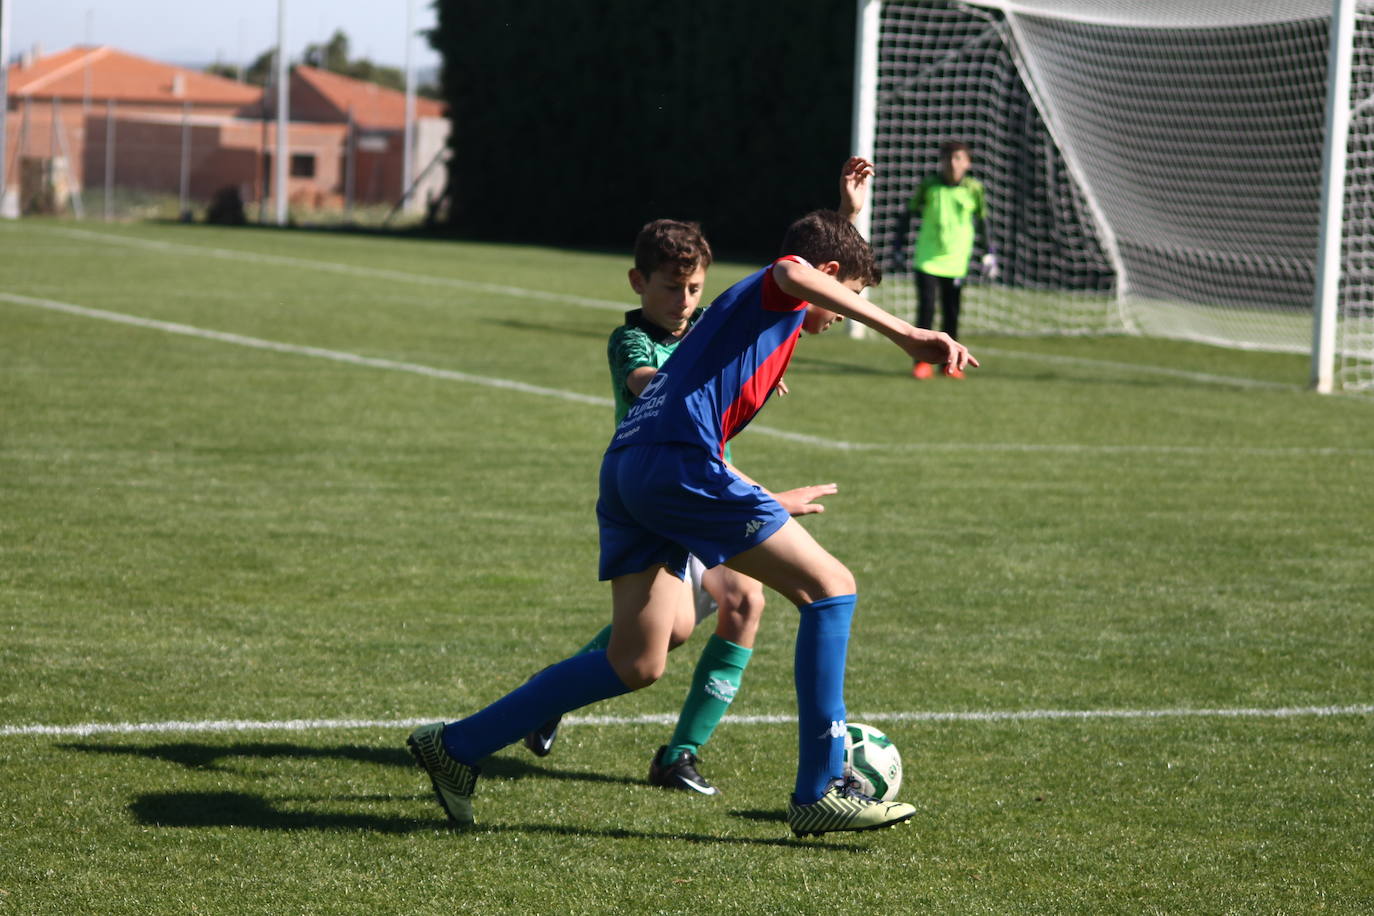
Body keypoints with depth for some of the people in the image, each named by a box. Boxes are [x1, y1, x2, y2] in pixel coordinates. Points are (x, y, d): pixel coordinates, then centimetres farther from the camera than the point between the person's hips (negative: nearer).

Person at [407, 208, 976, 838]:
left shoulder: (740, 305, 35)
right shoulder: (777, 291, 9)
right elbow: (793, 273, -18)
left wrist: (771, 504, 46)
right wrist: (904, 334, -28)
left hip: (626, 469, 10)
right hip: (678, 462, -9)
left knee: (637, 663, 11)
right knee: (830, 586, -4)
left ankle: (457, 745, 13)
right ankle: (820, 794, -6)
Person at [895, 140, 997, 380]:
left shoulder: (974, 189, 0)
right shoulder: (928, 185, -2)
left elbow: (982, 222, 11)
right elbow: (908, 214, 7)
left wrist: (990, 252, 8)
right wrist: (899, 246, 6)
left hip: (956, 262, 1)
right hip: (927, 259, -1)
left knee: (951, 313, 6)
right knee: (926, 308, -9)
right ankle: (922, 361, -2)